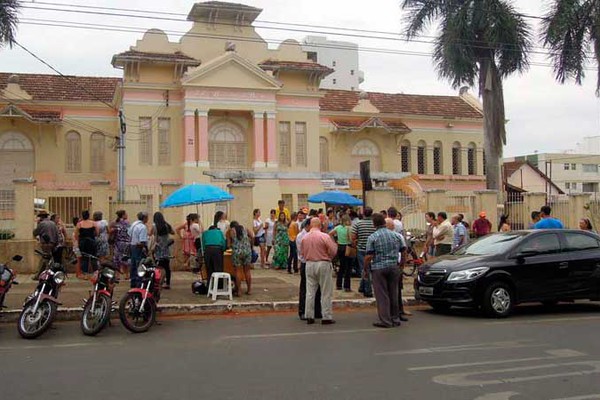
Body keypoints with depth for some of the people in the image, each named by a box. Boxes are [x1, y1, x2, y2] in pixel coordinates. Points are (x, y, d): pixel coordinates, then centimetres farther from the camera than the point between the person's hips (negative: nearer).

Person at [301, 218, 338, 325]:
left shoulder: (305, 238, 1)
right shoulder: (324, 236, -12)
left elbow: (303, 253, 8)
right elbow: (333, 251, -10)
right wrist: (329, 257, 10)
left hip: (309, 264, 4)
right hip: (323, 264, -4)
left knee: (310, 292, 9)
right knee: (326, 292, 4)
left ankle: (309, 317, 12)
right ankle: (326, 317, 5)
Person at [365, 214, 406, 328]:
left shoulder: (372, 237, -7)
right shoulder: (396, 235, 5)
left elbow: (369, 256, -10)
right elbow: (404, 251, 8)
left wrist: (365, 269, 2)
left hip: (378, 268, -4)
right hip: (394, 266, 4)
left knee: (382, 295, 1)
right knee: (393, 294, 12)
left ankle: (385, 321, 0)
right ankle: (395, 319, 18)